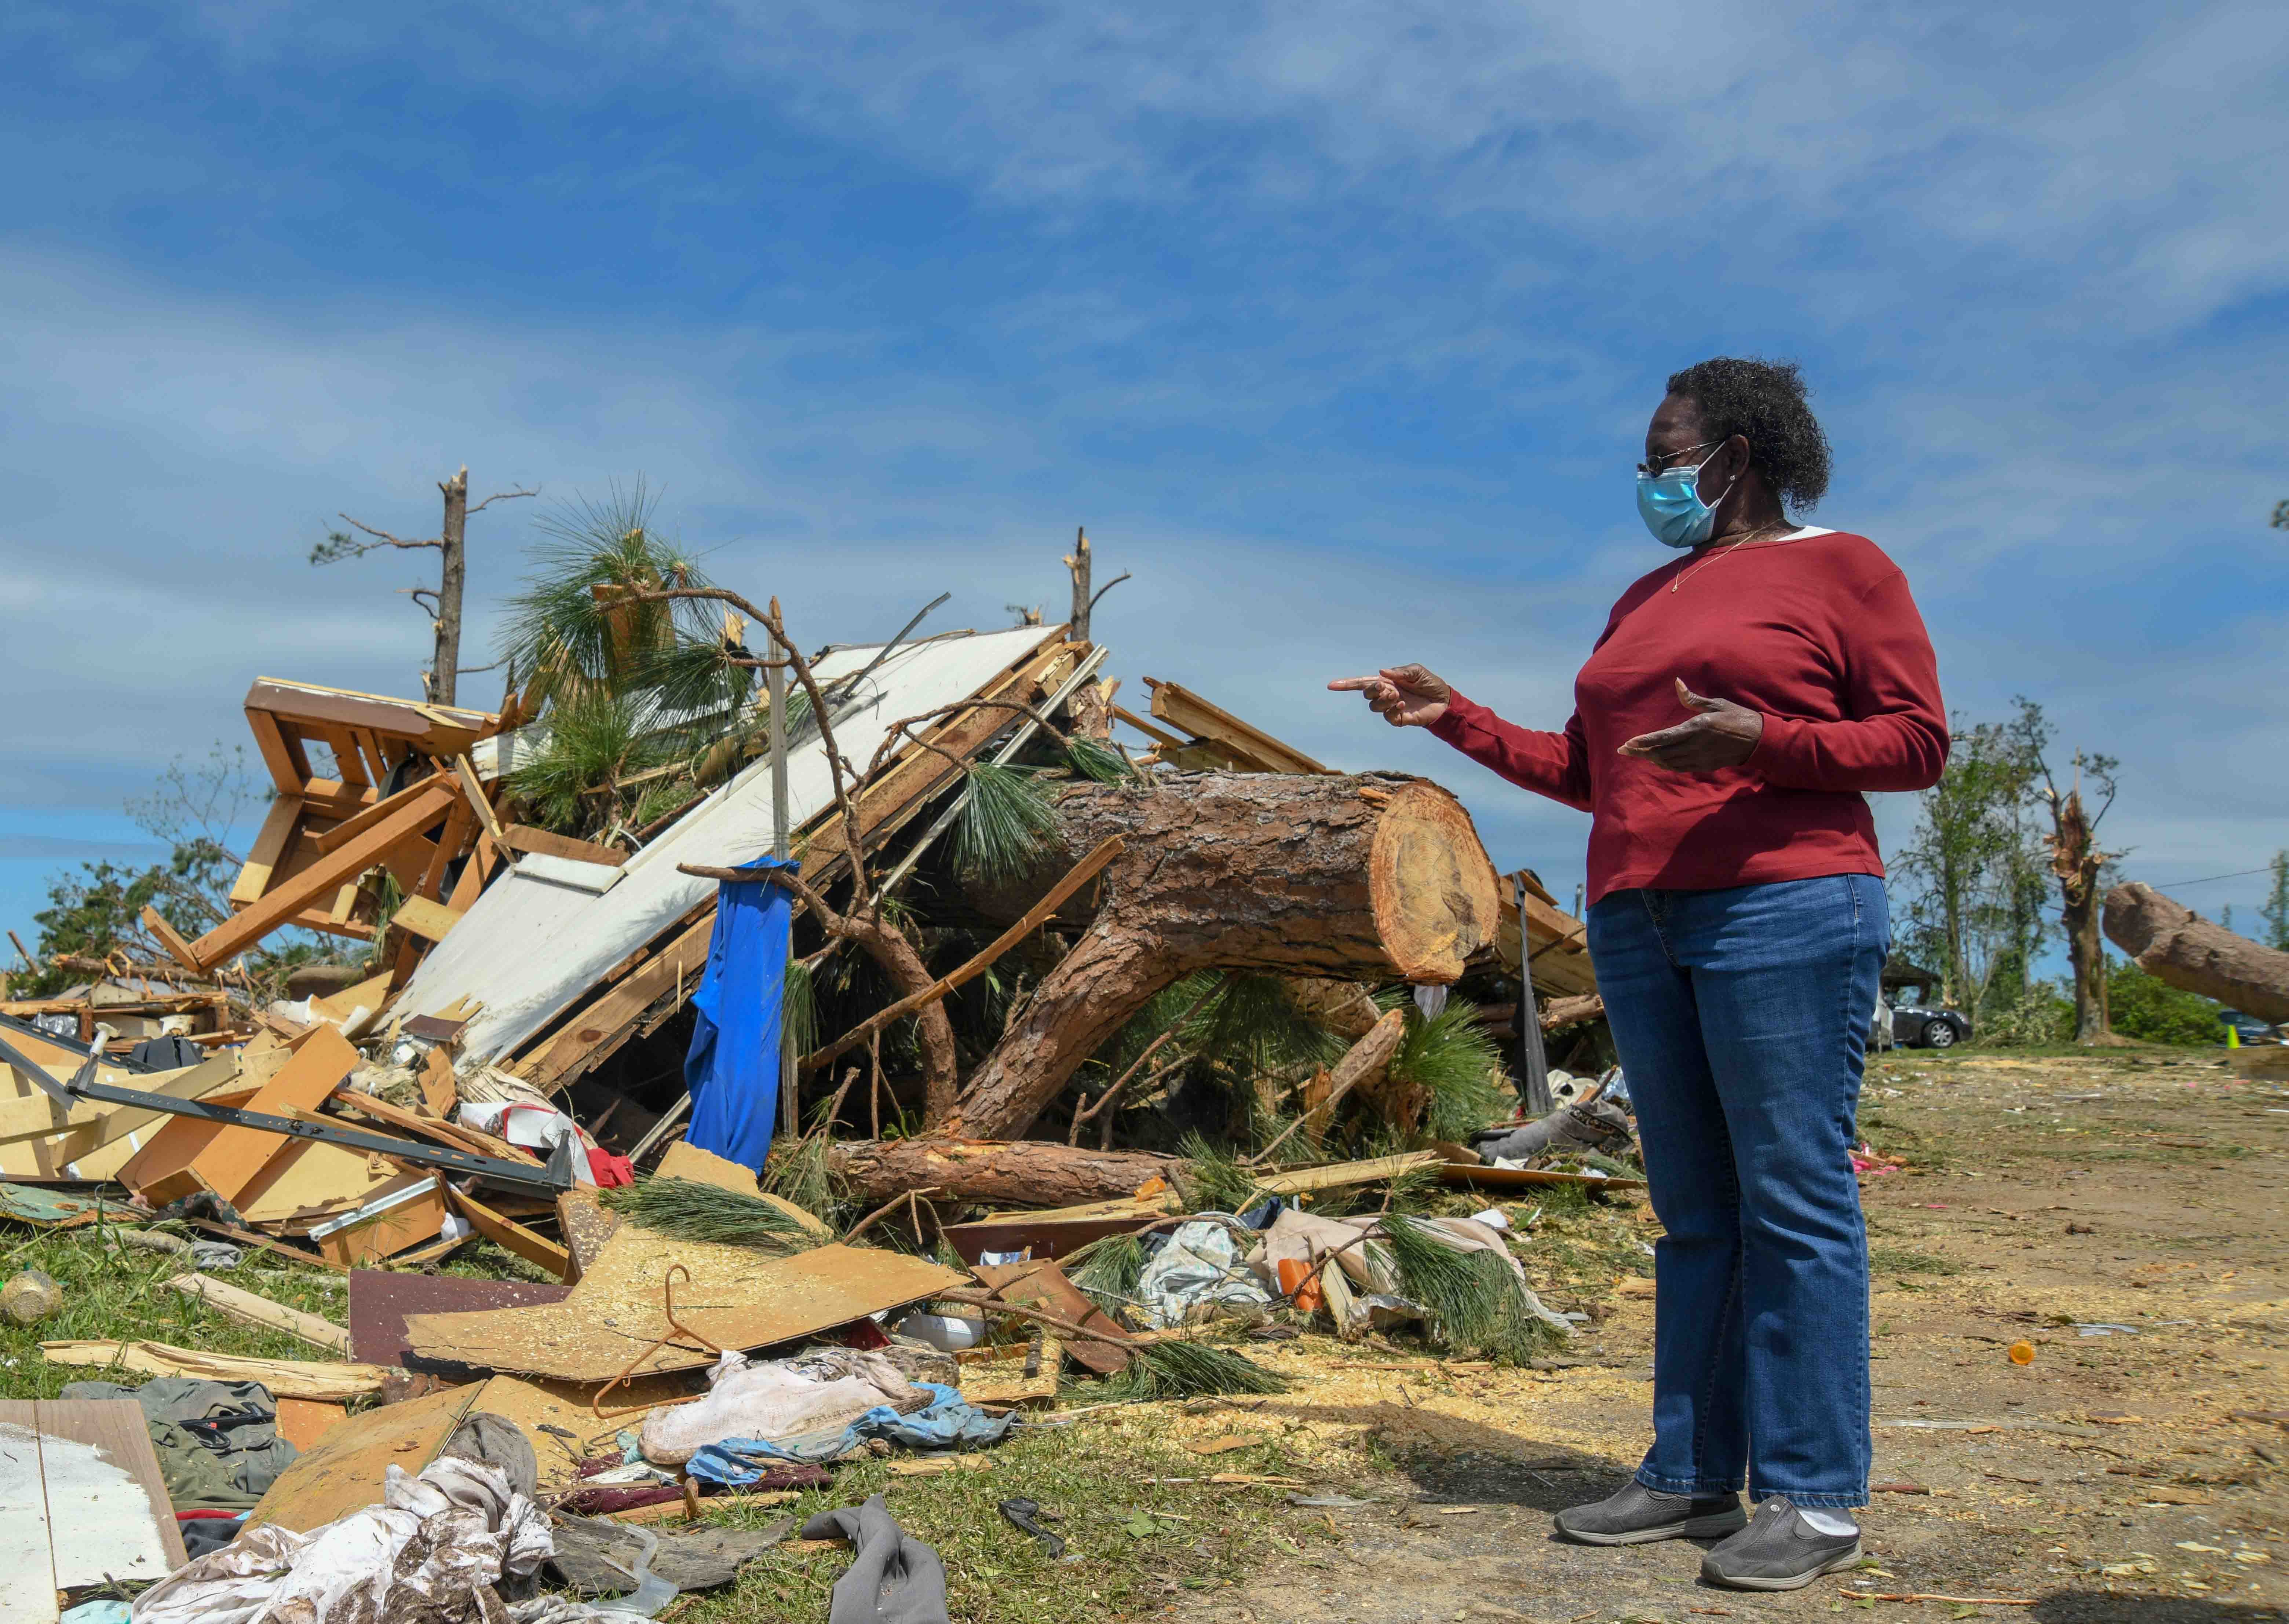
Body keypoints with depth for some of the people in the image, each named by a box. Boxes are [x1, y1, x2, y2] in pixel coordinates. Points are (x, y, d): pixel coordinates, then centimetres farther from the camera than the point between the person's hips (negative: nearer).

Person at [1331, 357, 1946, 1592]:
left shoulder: (1839, 567, 3)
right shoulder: (1645, 599, 23)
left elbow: (1918, 743, -4)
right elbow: (1583, 770, 23)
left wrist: (1762, 742, -18)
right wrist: (1453, 718, 16)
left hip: (1786, 913, -7)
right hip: (1640, 925, 7)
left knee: (1794, 1200, -5)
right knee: (1693, 1210, 9)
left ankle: (1816, 1497, 2)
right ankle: (1691, 1476, 14)